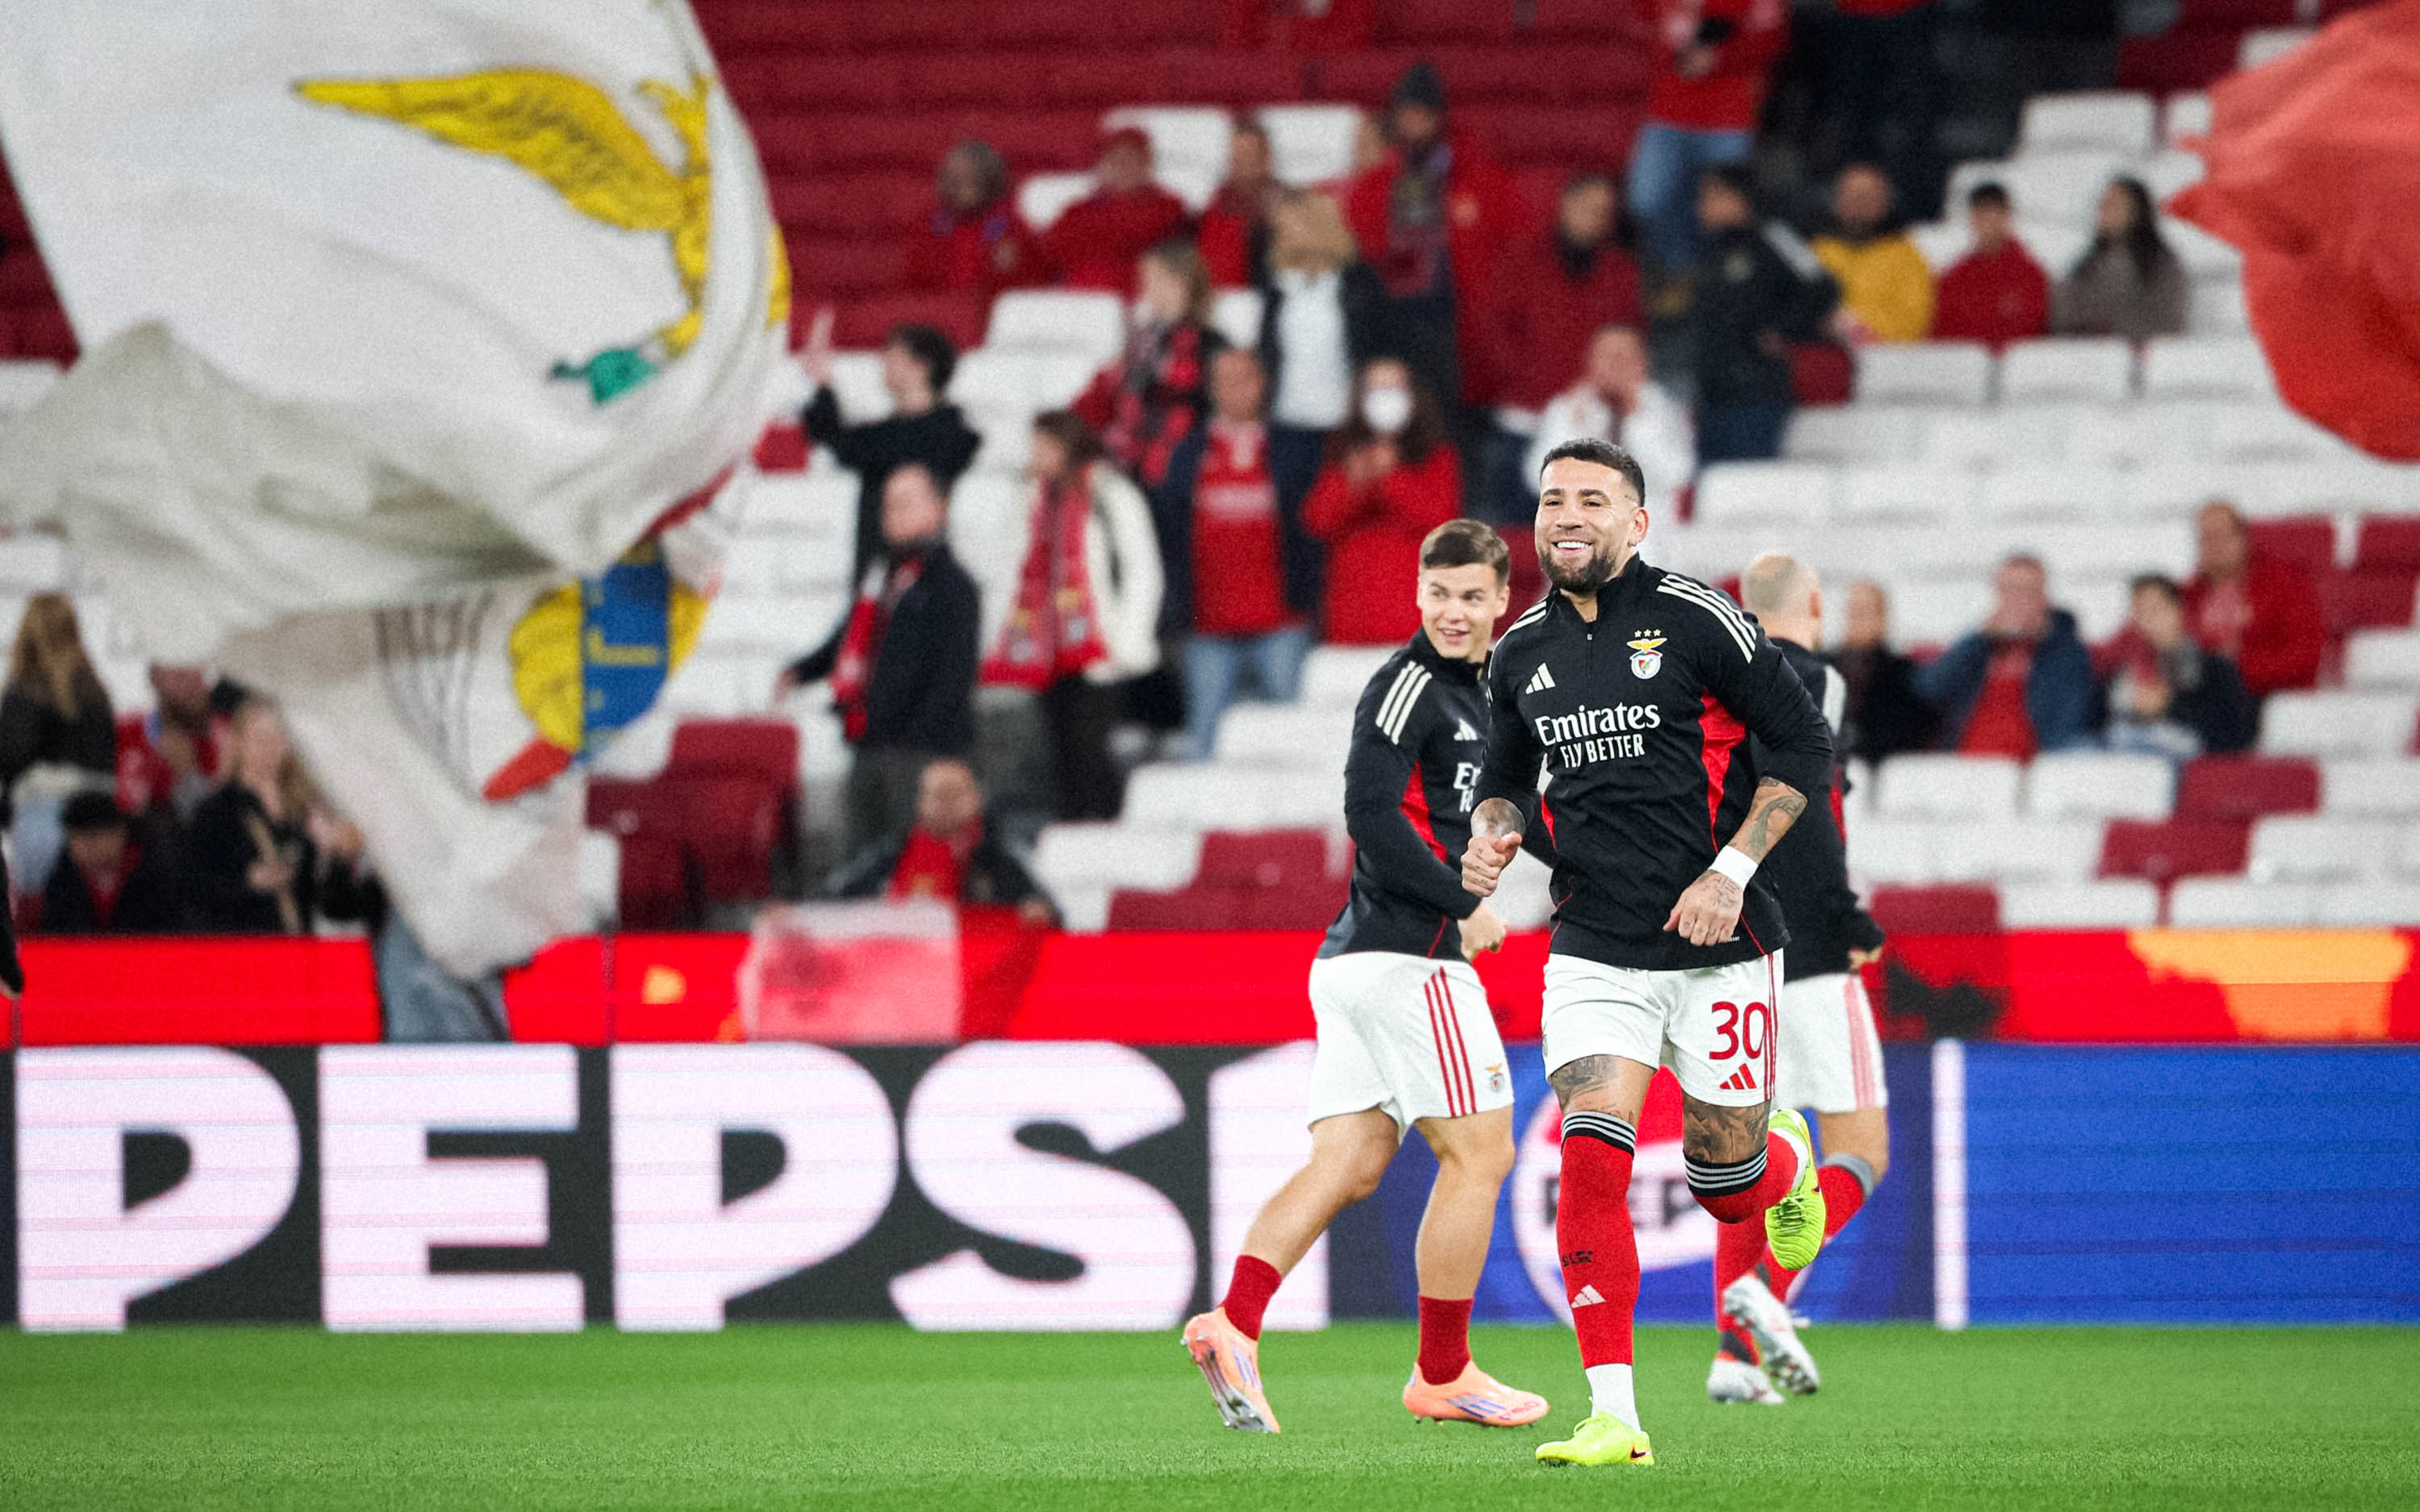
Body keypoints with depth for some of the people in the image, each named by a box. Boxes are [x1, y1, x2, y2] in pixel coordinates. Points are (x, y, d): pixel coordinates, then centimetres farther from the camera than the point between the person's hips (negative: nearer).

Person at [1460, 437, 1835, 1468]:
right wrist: (1494, 834, -1)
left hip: (1717, 945, -3)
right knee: (1590, 1162, -15)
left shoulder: (1698, 623, -8)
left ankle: (1789, 1158, 45)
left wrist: (1731, 871, -14)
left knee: (1725, 1181, 5)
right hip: (1593, 948, 3)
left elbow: (1804, 748, -5)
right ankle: (1613, 1416, -14)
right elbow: (1508, 777, 22)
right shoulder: (1522, 652, 7)